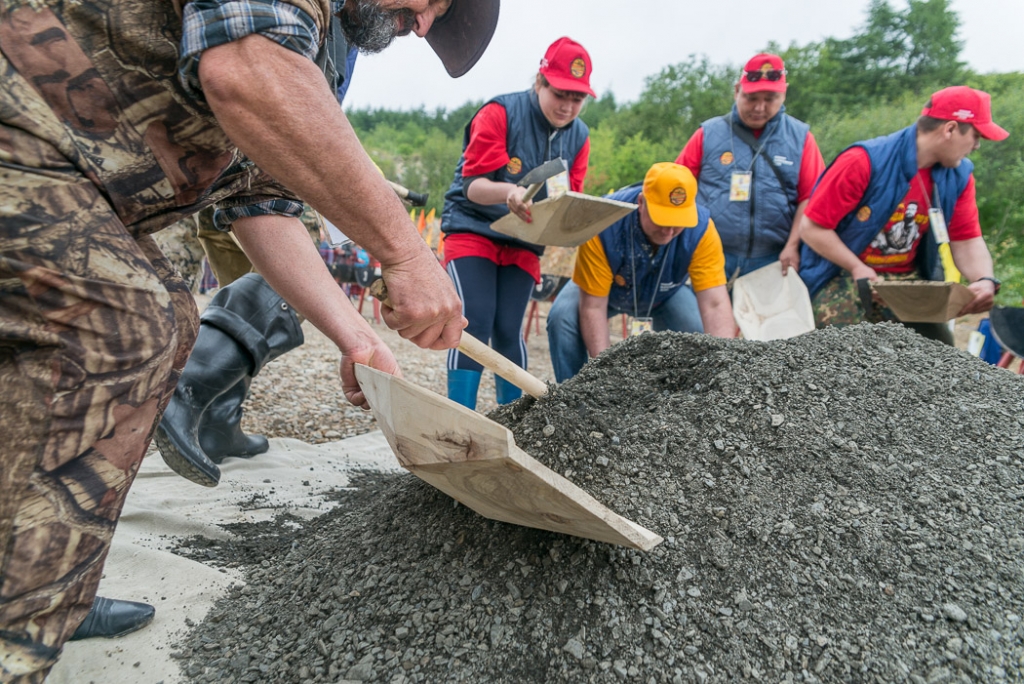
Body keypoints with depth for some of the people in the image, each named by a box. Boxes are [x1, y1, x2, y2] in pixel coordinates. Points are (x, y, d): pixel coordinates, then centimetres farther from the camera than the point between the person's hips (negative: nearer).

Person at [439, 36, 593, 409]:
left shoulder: (578, 136, 2)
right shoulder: (500, 113, -14)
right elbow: (472, 184, -21)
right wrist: (507, 192, -42)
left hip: (523, 243, 4)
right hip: (473, 230, -4)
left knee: (508, 330, -1)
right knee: (475, 324, -15)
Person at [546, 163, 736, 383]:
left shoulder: (701, 227, -32)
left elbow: (715, 304, -36)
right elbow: (592, 307, -33)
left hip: (665, 295, 2)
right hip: (604, 288, -1)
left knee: (703, 333, -22)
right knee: (562, 318, -28)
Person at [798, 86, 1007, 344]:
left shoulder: (959, 175, 2)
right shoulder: (865, 161, -17)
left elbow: (967, 240, 6)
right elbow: (812, 228, -17)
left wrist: (984, 280, -13)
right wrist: (857, 268, -21)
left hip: (910, 282, 6)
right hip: (844, 279, -5)